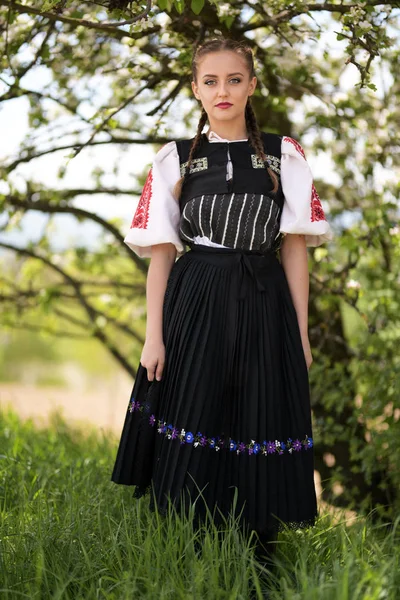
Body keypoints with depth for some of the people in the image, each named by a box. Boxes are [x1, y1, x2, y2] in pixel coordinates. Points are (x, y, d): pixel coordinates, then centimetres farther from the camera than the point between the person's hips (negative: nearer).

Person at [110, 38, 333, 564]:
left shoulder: (284, 156, 7)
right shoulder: (175, 160, 7)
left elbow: (294, 248, 4)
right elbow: (160, 253, 4)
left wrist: (301, 333, -1)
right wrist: (153, 337, -3)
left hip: (264, 306, 0)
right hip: (194, 304, 0)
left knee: (260, 439, 2)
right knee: (190, 438, 0)